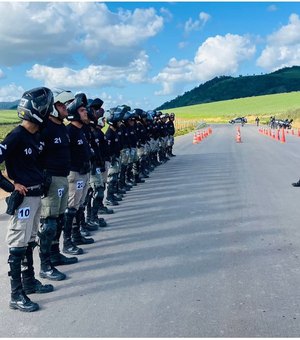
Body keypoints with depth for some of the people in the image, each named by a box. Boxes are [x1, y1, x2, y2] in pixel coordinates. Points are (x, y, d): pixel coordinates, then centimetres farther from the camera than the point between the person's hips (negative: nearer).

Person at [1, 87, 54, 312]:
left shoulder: (36, 135, 8)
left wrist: (39, 180, 12)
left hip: (36, 195, 9)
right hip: (23, 198, -9)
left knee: (29, 242, 19)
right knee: (18, 246, -1)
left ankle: (29, 282, 32)